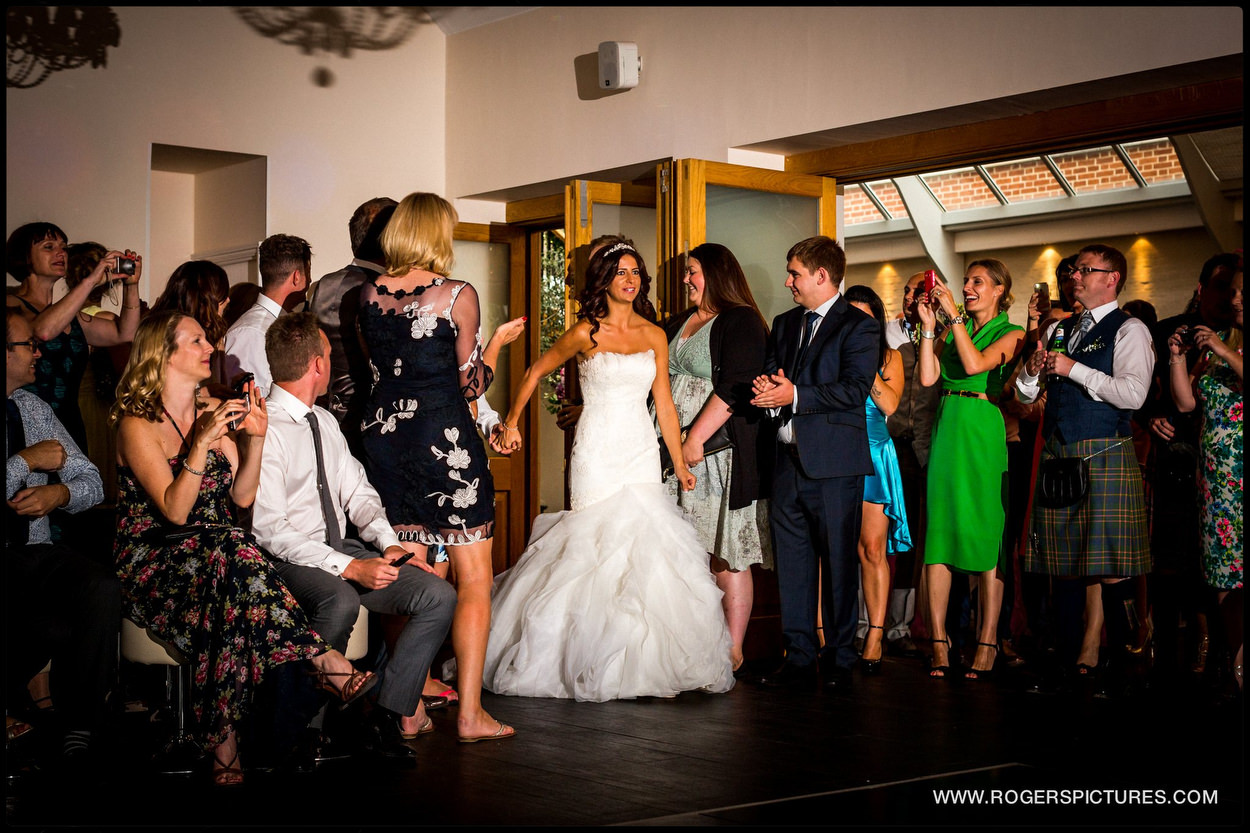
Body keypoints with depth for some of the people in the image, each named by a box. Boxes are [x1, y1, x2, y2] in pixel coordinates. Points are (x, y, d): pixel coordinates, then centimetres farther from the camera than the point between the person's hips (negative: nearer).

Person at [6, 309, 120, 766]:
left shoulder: (34, 407, 16)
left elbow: (91, 482, 14)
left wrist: (60, 493, -7)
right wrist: (27, 462, -11)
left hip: (34, 555, 5)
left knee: (102, 588, -26)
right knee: (54, 631, -32)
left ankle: (81, 729, -16)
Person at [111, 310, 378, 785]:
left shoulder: (217, 411, 14)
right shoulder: (138, 425, -5)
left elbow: (242, 497, 7)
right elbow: (175, 511, -16)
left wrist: (255, 438, -6)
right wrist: (201, 443, -25)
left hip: (215, 555, 5)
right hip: (152, 563, -5)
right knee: (228, 553, -37)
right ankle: (326, 663, -36)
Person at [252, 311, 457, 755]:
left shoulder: (325, 422, 15)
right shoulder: (264, 429, -13)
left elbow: (357, 492, 16)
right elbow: (269, 530, -19)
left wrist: (388, 543, -4)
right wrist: (349, 567, -25)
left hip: (342, 548, 8)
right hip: (290, 560, -8)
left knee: (439, 595, -10)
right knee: (341, 602, -39)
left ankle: (393, 712, -6)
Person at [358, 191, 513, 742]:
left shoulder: (369, 295, 5)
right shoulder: (457, 296, -9)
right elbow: (471, 384, -4)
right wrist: (498, 341, 12)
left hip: (384, 434, 6)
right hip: (444, 438, -5)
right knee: (474, 582, 4)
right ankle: (469, 714, 3)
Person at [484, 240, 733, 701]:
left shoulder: (654, 336, 9)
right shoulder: (585, 333, -2)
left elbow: (664, 404, 11)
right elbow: (535, 373, 9)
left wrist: (680, 463, 10)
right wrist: (511, 423, 9)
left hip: (642, 453, 4)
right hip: (597, 452, -4)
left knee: (645, 549, -2)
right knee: (602, 548, -7)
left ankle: (647, 663, 6)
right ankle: (598, 664, 3)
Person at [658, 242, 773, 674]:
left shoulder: (741, 322, -5)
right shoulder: (676, 325, 19)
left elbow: (734, 387, -15)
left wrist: (696, 438, -18)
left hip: (720, 455, -7)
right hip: (678, 456, 7)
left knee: (726, 560, -3)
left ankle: (733, 651, 4)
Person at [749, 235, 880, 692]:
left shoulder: (859, 326, -3)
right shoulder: (784, 324, 19)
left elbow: (855, 389, -15)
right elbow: (768, 375, 17)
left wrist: (794, 395, -20)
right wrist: (766, 388, -7)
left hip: (834, 465, -6)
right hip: (787, 461, 6)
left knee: (839, 562, 1)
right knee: (791, 563, 7)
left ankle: (839, 661, 10)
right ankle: (799, 658, 14)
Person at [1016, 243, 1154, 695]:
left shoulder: (1129, 331, -2)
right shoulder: (1059, 329, 19)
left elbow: (1133, 393, -16)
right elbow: (1025, 393, 20)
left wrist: (1073, 368, -14)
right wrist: (1033, 366, -2)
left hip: (1104, 455, -6)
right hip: (1057, 454, 6)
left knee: (1110, 570, -7)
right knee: (1065, 566, 8)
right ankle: (1066, 661, 16)